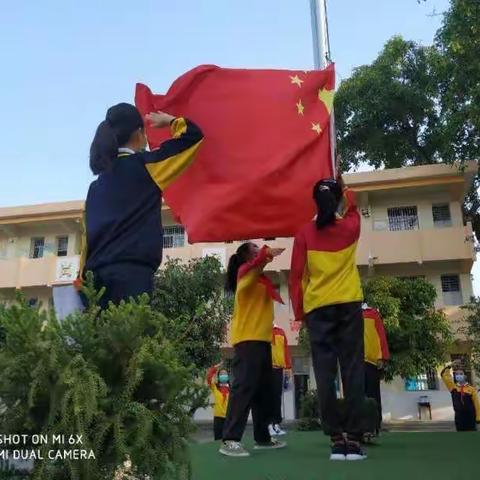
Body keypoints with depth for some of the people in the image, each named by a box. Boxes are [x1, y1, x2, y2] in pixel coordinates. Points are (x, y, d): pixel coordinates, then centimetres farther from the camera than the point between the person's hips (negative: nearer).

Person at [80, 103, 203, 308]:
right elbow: (193, 135, 6)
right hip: (131, 272, -7)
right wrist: (169, 120, 25)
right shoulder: (144, 165, 2)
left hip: (96, 275, 7)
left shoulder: (97, 184, 20)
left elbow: (89, 234, 17)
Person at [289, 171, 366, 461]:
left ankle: (337, 439, 1)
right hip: (349, 305, 1)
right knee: (353, 371, 1)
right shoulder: (350, 227, 6)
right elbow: (352, 207, 31)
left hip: (317, 308, 0)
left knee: (325, 374, 0)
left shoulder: (305, 233, 3)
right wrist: (341, 185, 46)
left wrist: (299, 312, 10)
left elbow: (296, 276, 1)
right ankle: (354, 439, -1)